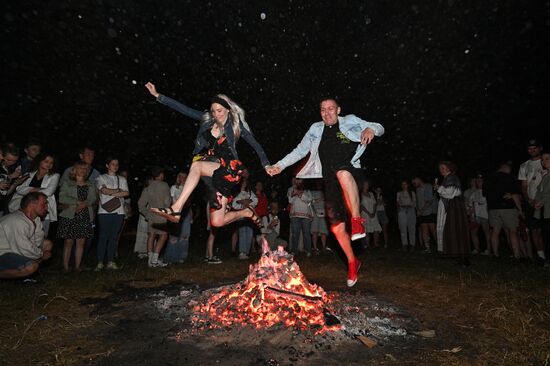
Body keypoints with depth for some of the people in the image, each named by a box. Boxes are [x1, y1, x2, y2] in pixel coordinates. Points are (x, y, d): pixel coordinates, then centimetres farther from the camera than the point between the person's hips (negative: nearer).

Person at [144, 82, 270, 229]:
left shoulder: (236, 125, 0)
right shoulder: (207, 119, 8)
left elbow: (255, 144, 2)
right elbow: (183, 109, 6)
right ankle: (247, 212, 22)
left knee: (197, 165, -31)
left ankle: (176, 209, -27)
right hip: (214, 173, 5)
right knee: (217, 222, -1)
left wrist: (266, 164, -6)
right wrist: (157, 95, 4)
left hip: (229, 169, -5)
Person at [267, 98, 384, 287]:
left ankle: (357, 220, -32)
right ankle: (352, 262, 19)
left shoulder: (350, 121, 12)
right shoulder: (316, 129, 19)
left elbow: (379, 128, 12)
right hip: (331, 181, 3)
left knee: (342, 172, -41)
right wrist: (280, 165, 9)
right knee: (336, 226, -1)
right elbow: (300, 150, 19)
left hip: (352, 174, -3)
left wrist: (370, 129, -13)